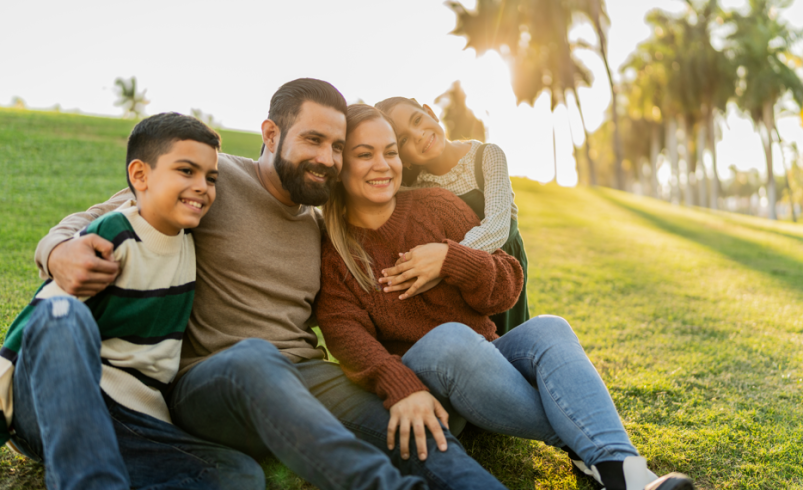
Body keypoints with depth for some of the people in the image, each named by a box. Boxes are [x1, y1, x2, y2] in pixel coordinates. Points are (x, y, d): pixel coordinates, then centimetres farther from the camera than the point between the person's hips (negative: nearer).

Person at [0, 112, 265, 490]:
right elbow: (35, 323, -12)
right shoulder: (111, 239, -10)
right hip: (51, 408, -5)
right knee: (65, 315, -37)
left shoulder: (189, 240, 8)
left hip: (138, 423, 5)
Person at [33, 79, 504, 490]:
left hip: (302, 377, 5)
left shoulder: (323, 225, 18)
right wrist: (60, 251, -21)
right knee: (254, 357, -41)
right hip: (206, 382, -4)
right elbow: (95, 220, 5)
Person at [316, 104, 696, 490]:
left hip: (484, 363, 3)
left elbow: (506, 290, 4)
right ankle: (584, 447, -22)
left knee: (548, 329, -27)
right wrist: (401, 387, -36)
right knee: (449, 338, -35)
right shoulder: (328, 252, 1)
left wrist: (449, 257, -17)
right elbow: (345, 333, -16)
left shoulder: (435, 206, 6)